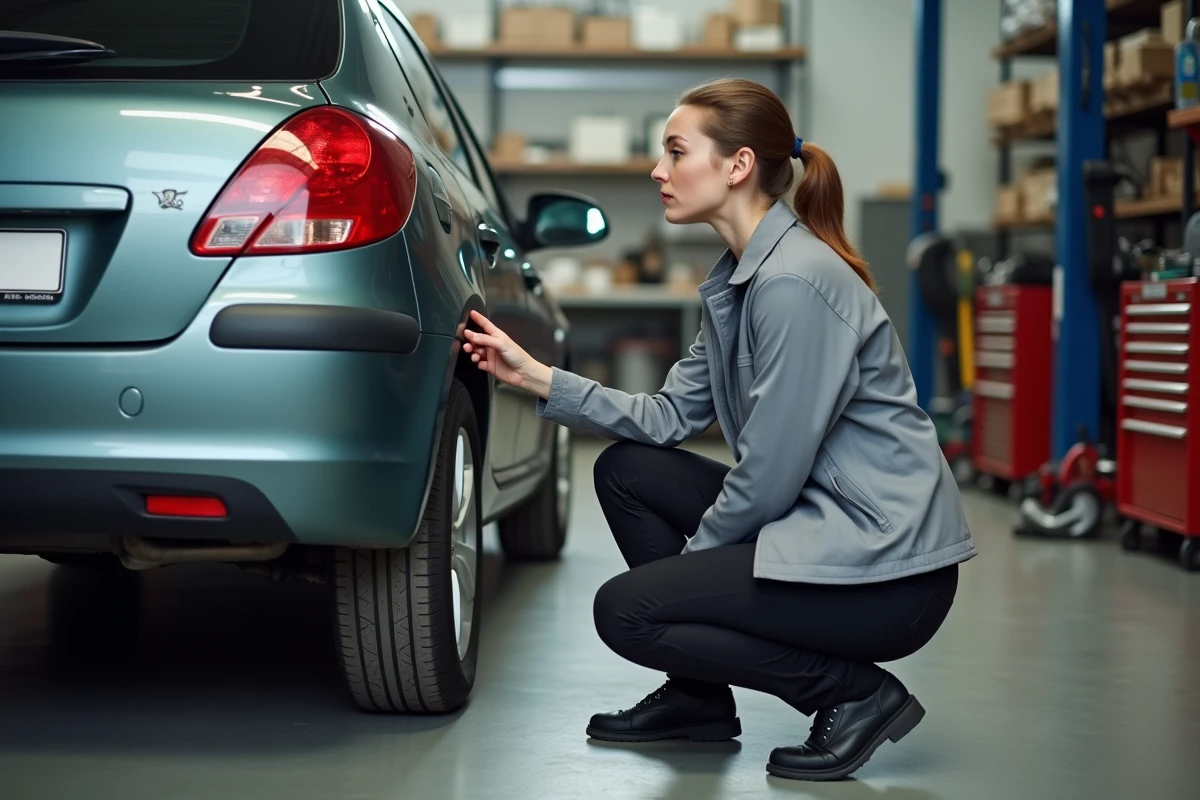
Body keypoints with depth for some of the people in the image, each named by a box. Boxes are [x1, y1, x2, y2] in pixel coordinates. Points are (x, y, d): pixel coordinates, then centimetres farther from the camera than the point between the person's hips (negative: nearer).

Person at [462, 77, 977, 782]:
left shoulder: (794, 282, -21)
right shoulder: (740, 277, 10)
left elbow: (769, 474, -20)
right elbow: (671, 417, 11)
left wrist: (694, 553, -3)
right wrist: (535, 376, 6)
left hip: (891, 571, -10)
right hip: (814, 523, 10)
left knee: (625, 611, -10)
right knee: (625, 470, 12)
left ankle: (855, 694, -3)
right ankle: (698, 698, 19)